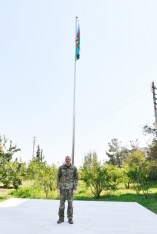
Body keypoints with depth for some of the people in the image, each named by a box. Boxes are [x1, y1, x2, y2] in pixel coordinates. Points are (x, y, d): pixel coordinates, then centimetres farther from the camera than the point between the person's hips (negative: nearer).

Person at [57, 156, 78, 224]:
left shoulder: (74, 168, -6)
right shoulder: (61, 168, -4)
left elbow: (76, 179, -2)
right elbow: (58, 178, 1)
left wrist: (75, 189, -8)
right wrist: (58, 188, -4)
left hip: (70, 188, -1)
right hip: (63, 187, 1)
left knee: (70, 203, 2)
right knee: (62, 203, 3)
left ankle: (70, 219, 12)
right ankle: (61, 218, 16)